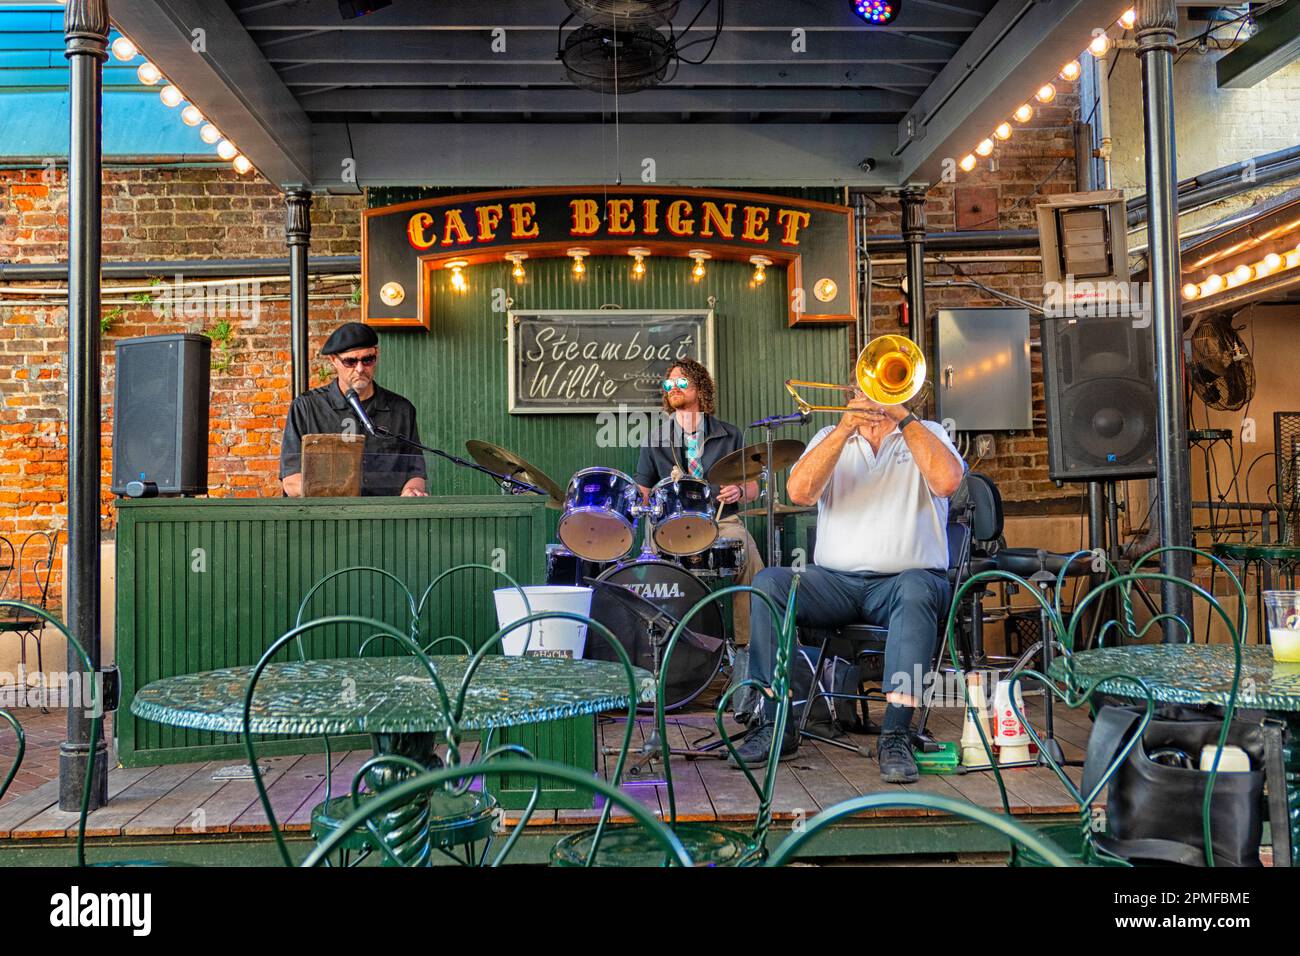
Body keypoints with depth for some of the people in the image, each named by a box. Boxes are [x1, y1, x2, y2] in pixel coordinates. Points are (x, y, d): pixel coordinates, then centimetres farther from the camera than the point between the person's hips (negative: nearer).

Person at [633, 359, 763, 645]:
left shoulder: (729, 436, 10)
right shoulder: (656, 439, 11)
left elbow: (753, 486, 14)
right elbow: (642, 492, 14)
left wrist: (740, 491, -9)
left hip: (723, 521, 0)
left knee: (747, 551, -30)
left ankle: (748, 641, -20)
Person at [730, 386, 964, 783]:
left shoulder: (927, 434, 11)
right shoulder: (831, 437, 15)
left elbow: (946, 482, -14)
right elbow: (799, 491, -6)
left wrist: (903, 416, -13)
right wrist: (845, 428, -14)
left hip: (906, 577, -2)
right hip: (835, 582, 2)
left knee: (916, 589, -36)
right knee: (768, 583, -24)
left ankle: (896, 736, -34)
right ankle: (775, 724, -18)